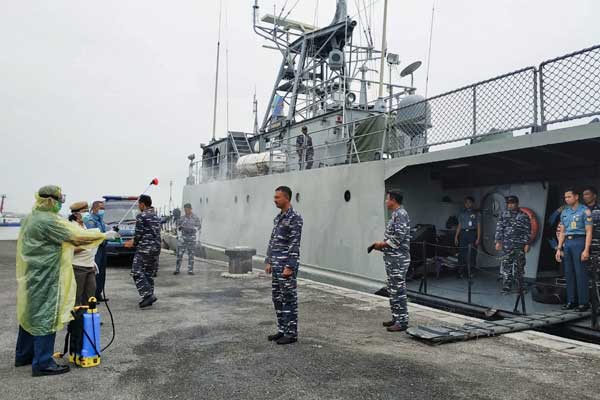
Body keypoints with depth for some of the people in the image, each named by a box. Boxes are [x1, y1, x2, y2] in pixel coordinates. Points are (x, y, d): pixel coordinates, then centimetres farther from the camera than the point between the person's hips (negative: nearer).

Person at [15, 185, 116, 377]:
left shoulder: (30, 218, 11)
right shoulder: (49, 221, -20)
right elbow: (78, 236, -20)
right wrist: (104, 235, -11)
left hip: (30, 276, 10)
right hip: (44, 279, -10)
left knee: (30, 314, 19)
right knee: (45, 317, -2)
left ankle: (23, 355, 32)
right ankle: (42, 363, 5)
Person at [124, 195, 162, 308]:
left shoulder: (141, 216, -8)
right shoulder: (156, 217, 16)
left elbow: (138, 233, -12)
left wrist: (133, 243, 8)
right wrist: (135, 241, 23)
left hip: (144, 248, -8)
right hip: (156, 248, 8)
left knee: (137, 272, -5)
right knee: (149, 273, 13)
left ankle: (148, 295, -14)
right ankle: (149, 297, 15)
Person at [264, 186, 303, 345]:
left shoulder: (295, 218, -12)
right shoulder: (278, 217, 14)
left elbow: (294, 245, -17)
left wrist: (289, 267, -21)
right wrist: (268, 261, 14)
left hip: (287, 265, -9)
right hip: (276, 265, 9)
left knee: (289, 299, -1)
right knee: (277, 298, 13)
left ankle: (291, 333, 9)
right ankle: (282, 330, 24)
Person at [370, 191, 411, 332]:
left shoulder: (401, 214, -14)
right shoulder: (395, 214, 17)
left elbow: (399, 237, -22)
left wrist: (382, 244, -13)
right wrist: (382, 245, 10)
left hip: (398, 259, -10)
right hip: (392, 258, 10)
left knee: (398, 290, -6)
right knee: (392, 289, 15)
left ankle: (402, 322, 0)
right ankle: (396, 318, 24)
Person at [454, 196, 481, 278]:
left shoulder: (476, 213, 7)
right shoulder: (462, 213, 16)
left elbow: (479, 226, 2)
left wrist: (478, 238, -7)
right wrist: (456, 236, 8)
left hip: (472, 234, -2)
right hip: (463, 234, 2)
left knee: (472, 253, -3)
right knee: (462, 253, -2)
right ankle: (460, 272, 2)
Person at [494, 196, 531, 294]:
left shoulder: (523, 216, 5)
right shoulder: (503, 215, 10)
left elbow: (527, 231, 2)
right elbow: (499, 229, 7)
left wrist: (527, 244, -4)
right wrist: (498, 241, 1)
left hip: (519, 246, -1)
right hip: (506, 245, 1)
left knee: (519, 267, 5)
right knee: (506, 266, -3)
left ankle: (520, 287, 18)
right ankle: (506, 287, 2)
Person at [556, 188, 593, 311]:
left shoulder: (584, 211, -4)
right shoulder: (564, 212, 15)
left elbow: (589, 232, -8)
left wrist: (586, 250, -16)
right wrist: (559, 249, 11)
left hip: (579, 242, -6)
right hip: (567, 243, 6)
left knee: (580, 272, -5)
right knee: (569, 273, 8)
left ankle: (584, 302, 2)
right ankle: (571, 301, 15)